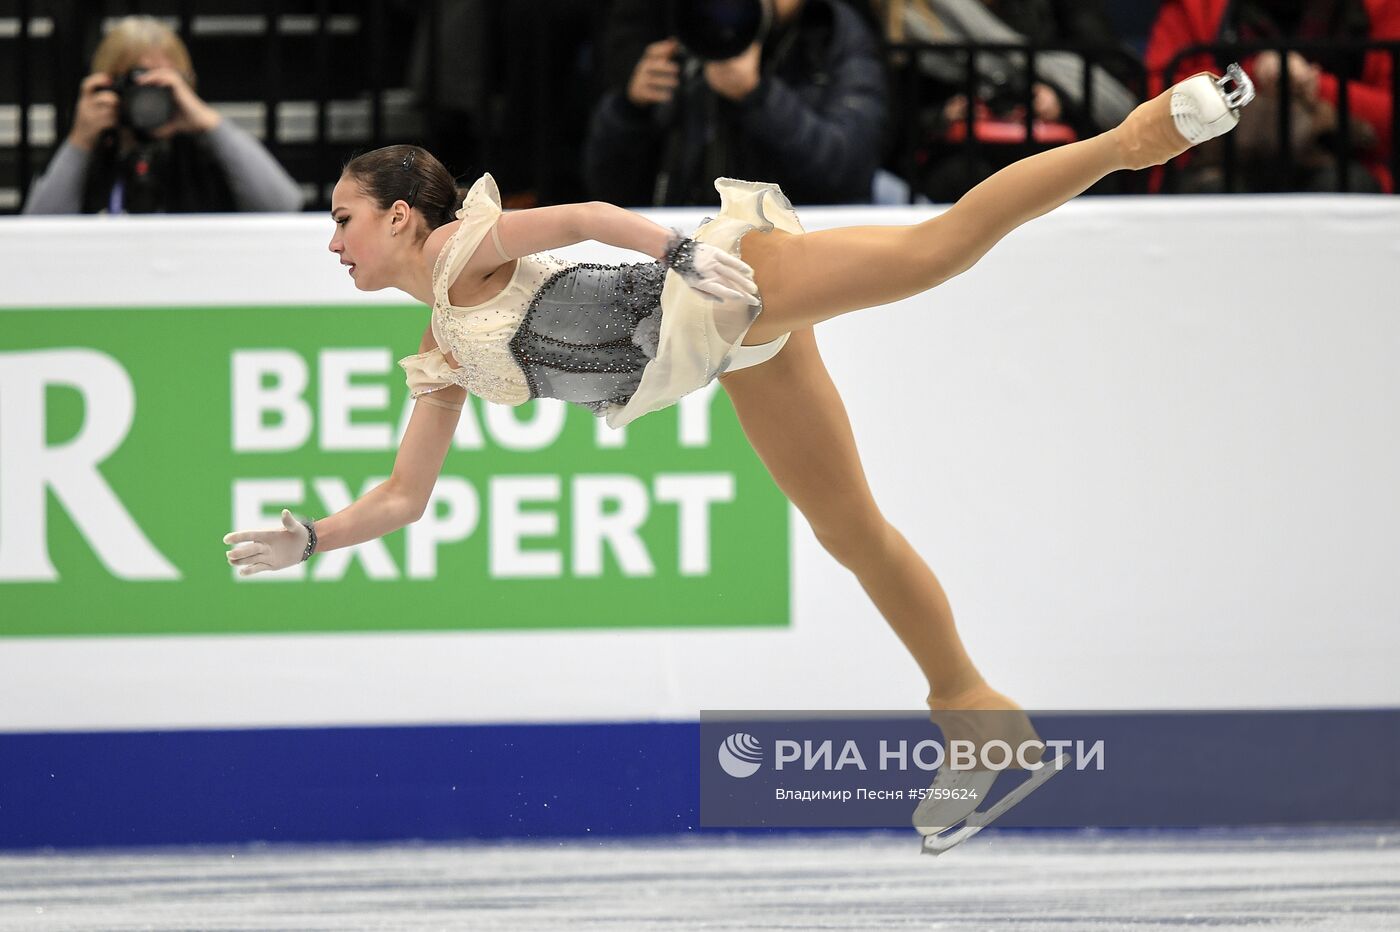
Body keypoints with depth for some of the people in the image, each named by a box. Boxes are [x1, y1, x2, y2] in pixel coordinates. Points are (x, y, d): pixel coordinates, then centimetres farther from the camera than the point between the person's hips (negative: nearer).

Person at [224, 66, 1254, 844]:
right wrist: (305, 539, 12)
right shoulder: (443, 362, 18)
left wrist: (680, 248, -31)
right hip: (735, 350, 8)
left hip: (733, 289, -8)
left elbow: (584, 215, -16)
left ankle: (1134, 132, -23)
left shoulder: (463, 251, -5)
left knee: (935, 246, -22)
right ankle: (969, 703, 13)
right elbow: (403, 498, 22)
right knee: (853, 529, 9)